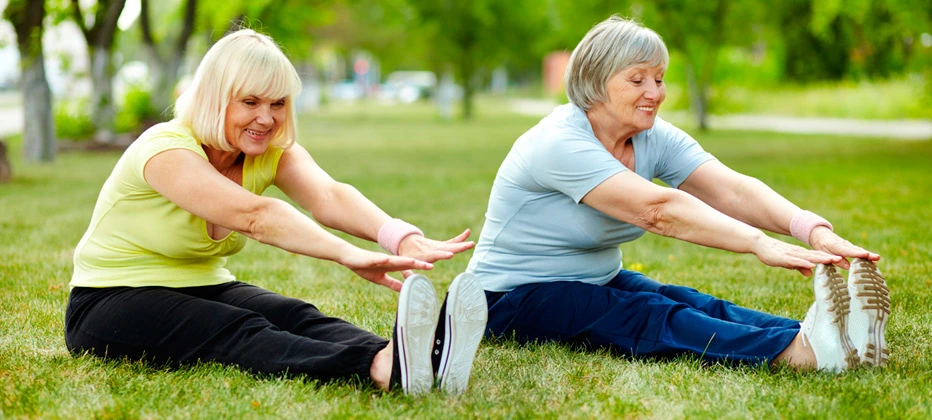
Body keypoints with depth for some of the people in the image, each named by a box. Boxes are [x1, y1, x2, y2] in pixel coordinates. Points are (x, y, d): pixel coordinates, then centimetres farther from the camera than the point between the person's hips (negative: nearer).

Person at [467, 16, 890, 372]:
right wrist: (759, 243, -47)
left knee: (692, 303, -23)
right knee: (649, 317, -33)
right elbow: (658, 208, -36)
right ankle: (800, 352, -57)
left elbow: (732, 189, -17)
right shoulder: (560, 144, -24)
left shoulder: (655, 139, 0)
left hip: (598, 281, 7)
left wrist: (813, 230, -34)